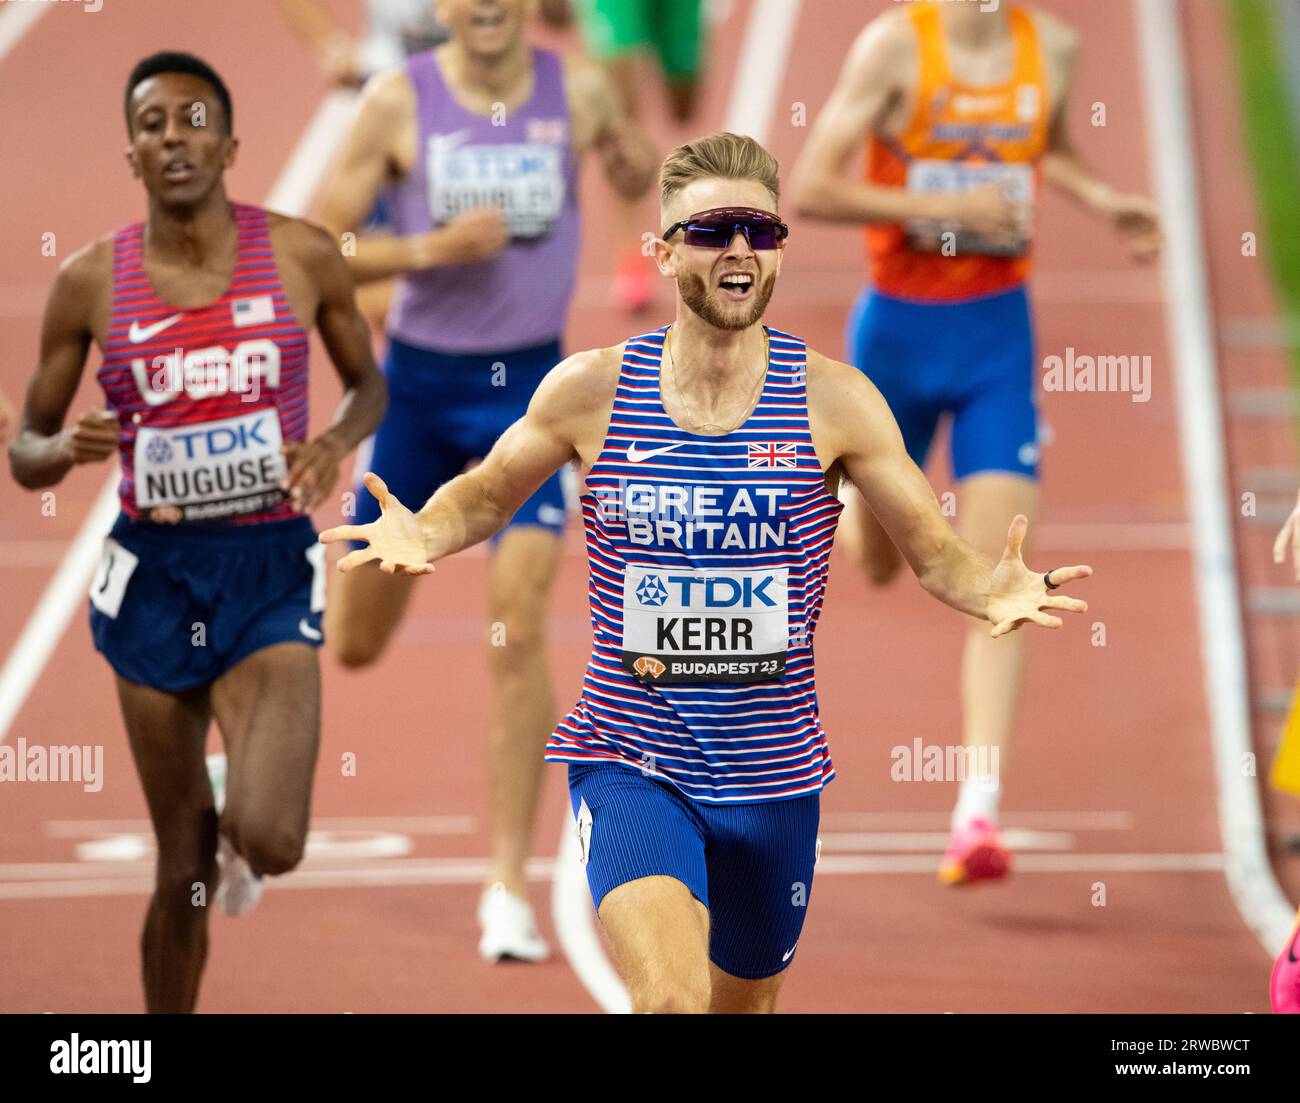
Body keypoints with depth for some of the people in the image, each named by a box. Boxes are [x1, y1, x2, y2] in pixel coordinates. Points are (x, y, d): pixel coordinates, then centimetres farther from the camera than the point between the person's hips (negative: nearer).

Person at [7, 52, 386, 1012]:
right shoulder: (91, 282, -2)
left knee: (270, 844, -19)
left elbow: (368, 381, 13)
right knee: (185, 876, 7)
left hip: (271, 572, -1)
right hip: (156, 576, 1)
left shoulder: (301, 257, -4)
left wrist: (338, 443, -9)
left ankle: (239, 830, 20)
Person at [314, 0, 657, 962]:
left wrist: (640, 164, -6)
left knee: (520, 630, -13)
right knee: (355, 645, 9)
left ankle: (509, 884, -7)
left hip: (529, 382, 0)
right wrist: (426, 249, -21)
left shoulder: (579, 90, -3)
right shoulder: (399, 103, -8)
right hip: (419, 377, 0)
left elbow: (634, 178, 18)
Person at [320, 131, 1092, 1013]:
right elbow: (487, 495, 12)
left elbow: (935, 550, 1)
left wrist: (995, 593, -21)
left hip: (772, 774, 2)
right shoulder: (592, 391, -4)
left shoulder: (834, 401, -5)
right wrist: (422, 535, -10)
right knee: (672, 999, -25)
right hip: (630, 764, -2)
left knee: (743, 1005, 19)